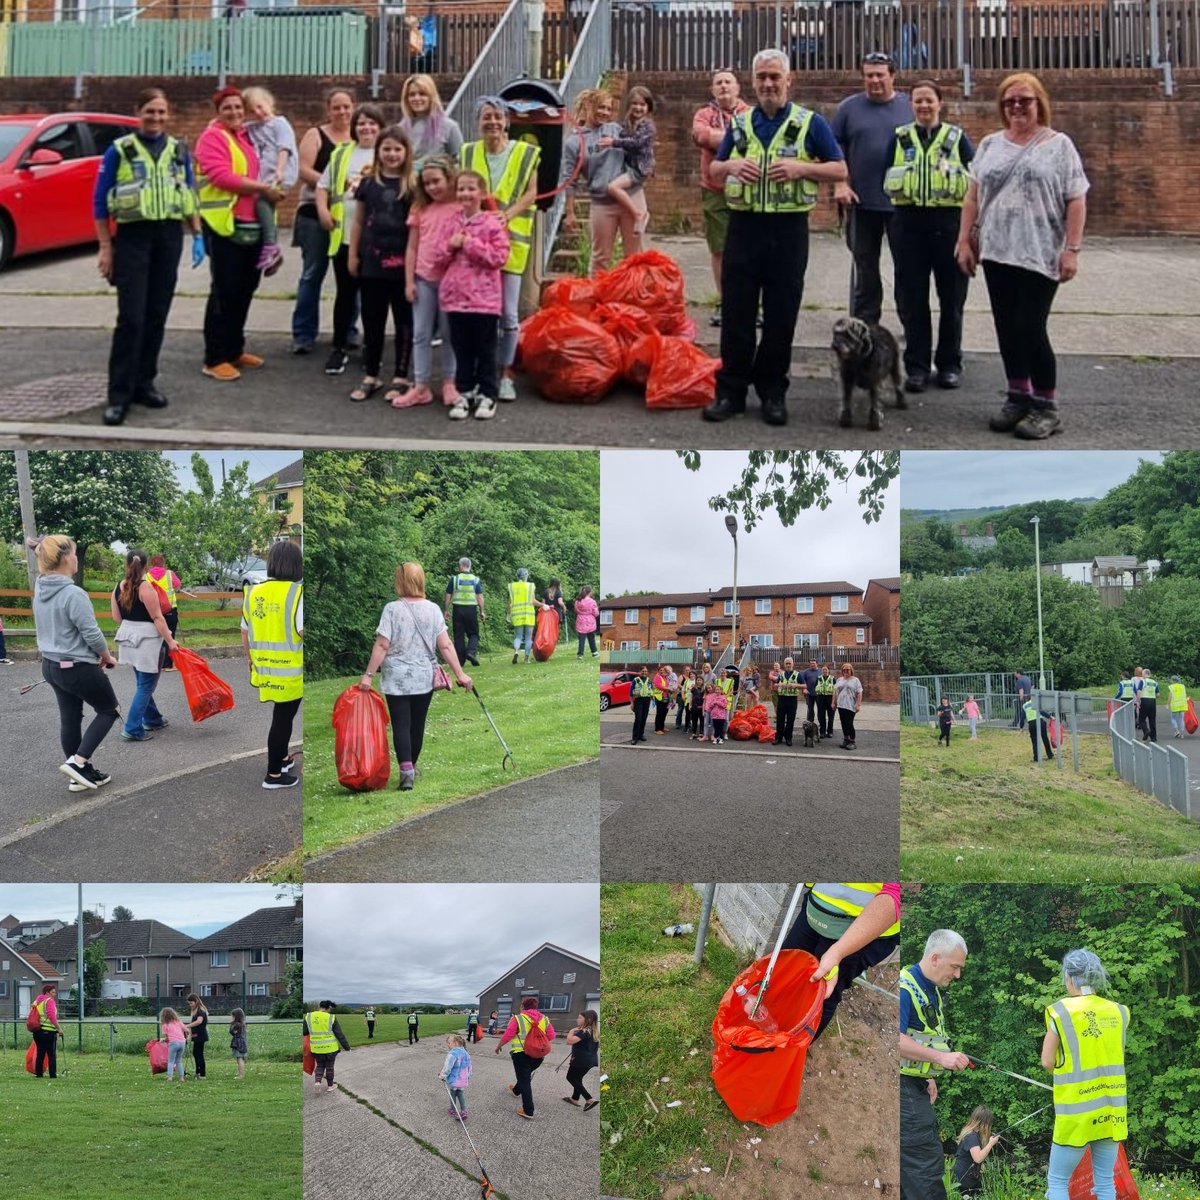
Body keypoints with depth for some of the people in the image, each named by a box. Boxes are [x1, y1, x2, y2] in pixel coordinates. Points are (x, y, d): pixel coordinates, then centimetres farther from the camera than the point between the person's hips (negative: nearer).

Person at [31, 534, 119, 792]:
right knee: (109, 710, 10)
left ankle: (81, 774, 22)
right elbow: (91, 633, -21)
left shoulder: (40, 590, 2)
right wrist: (107, 656, -1)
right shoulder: (73, 594, -24)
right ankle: (78, 761, -1)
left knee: (70, 719, 15)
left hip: (51, 665, 8)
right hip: (78, 668, -8)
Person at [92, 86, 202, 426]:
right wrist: (105, 248, -5)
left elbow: (191, 195, 16)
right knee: (131, 318, -10)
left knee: (157, 316, 7)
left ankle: (144, 383, 17)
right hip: (133, 237, -4)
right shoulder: (119, 150, -1)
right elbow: (100, 201, -1)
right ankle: (119, 394, -7)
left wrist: (197, 237, 6)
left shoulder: (179, 151, 10)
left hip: (170, 237, 4)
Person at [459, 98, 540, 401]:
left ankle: (506, 375, 9)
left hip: (510, 239, -2)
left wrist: (507, 215, -18)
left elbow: (531, 193, -1)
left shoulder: (525, 153, 1)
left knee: (507, 312, -1)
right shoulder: (467, 153, 8)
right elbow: (460, 192, 11)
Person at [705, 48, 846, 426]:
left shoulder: (810, 123, 3)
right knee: (735, 312, 2)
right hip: (743, 225, 2)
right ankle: (731, 391, 9)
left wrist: (800, 168, -14)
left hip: (789, 228, -2)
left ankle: (773, 392, 14)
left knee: (781, 316, 4)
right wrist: (732, 166, -5)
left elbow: (839, 170, 2)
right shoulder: (740, 123, 12)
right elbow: (713, 170, 18)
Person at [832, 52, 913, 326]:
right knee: (864, 264, 9)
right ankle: (864, 323, 17)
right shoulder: (849, 108, 4)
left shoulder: (910, 107, 4)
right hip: (861, 201, 1)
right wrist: (840, 184, -6)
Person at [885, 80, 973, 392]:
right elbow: (887, 179, 12)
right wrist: (901, 189, -1)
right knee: (912, 298, 1)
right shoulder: (900, 137, 12)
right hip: (908, 222, 1)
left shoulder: (957, 137, 7)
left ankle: (950, 364, 15)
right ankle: (917, 366, 7)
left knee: (951, 296, 5)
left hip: (949, 222, -1)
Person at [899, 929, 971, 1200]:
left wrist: (927, 1076, 17)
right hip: (903, 1088, -10)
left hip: (915, 1087, 10)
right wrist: (941, 1057, -27)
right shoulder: (905, 987, -17)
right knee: (926, 1161, -12)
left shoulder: (932, 990, 15)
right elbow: (896, 1040, -27)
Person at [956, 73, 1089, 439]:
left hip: (1040, 255, -4)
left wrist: (1071, 249, -11)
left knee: (1030, 328, -6)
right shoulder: (990, 145, 11)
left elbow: (1075, 202, -4)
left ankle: (1047, 407, 5)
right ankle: (1018, 397, 20)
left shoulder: (1059, 145, -1)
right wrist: (964, 240, 6)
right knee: (1007, 328, 7)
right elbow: (973, 196, 12)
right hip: (997, 253, 4)